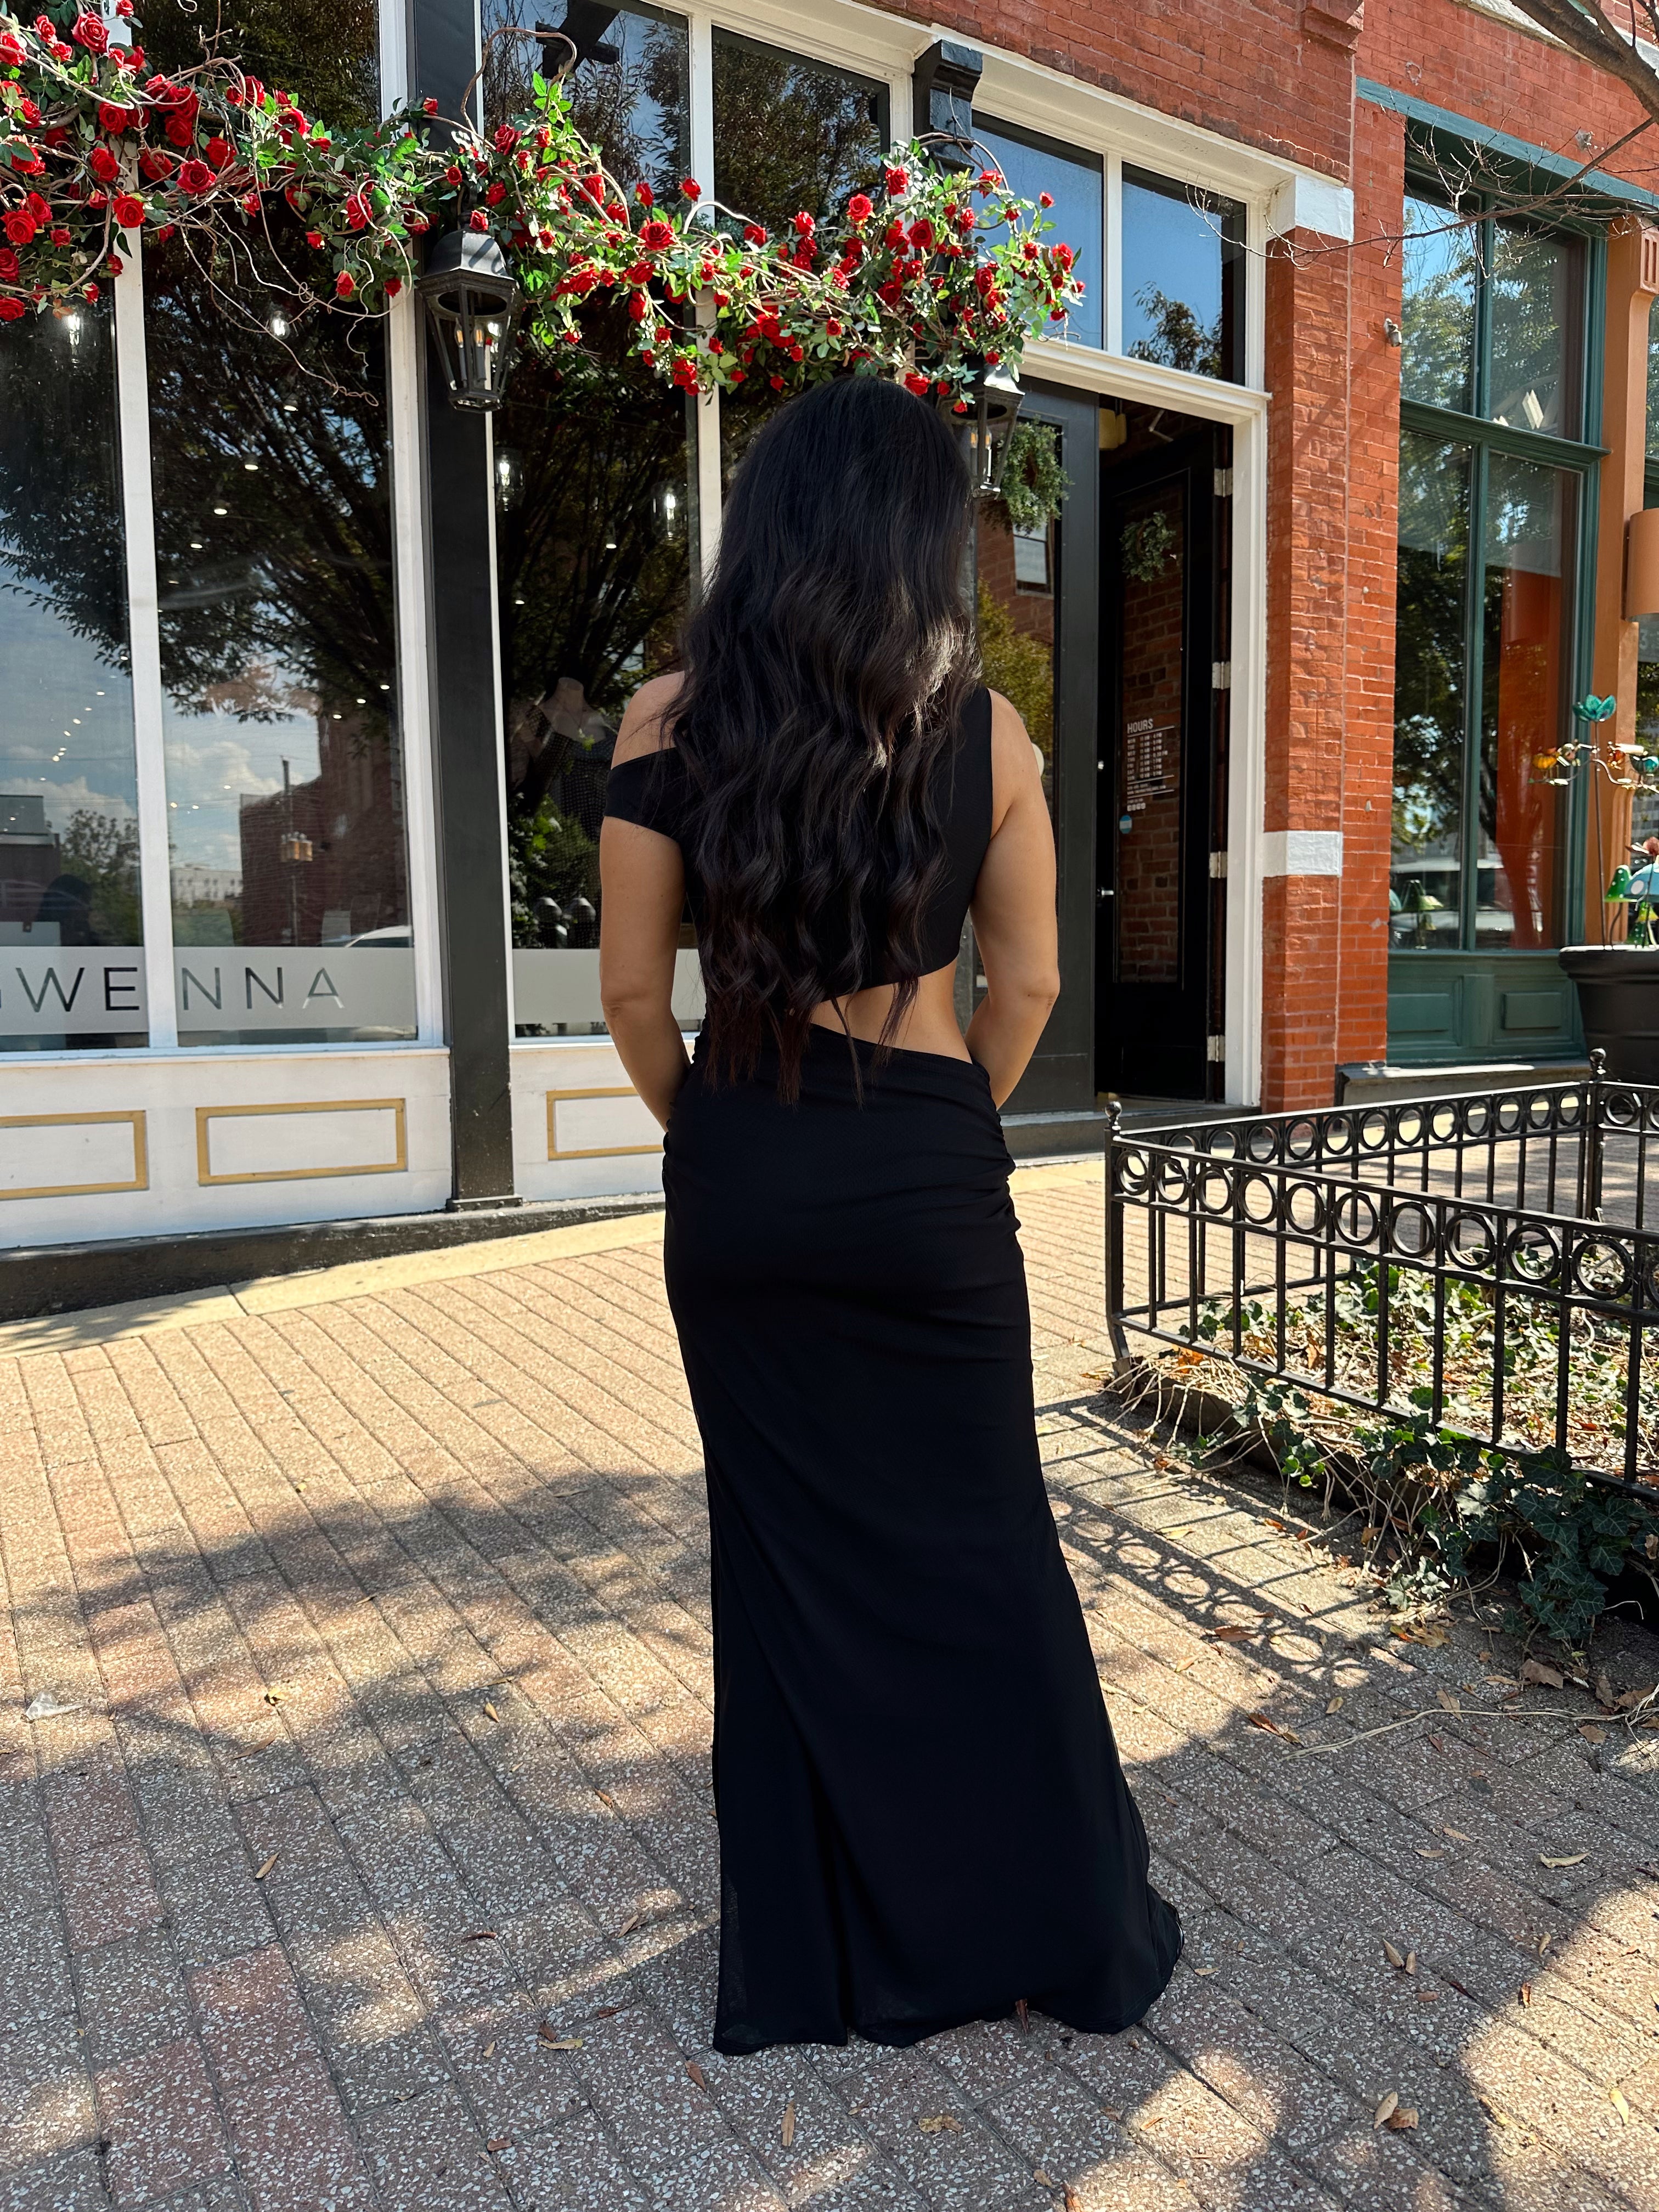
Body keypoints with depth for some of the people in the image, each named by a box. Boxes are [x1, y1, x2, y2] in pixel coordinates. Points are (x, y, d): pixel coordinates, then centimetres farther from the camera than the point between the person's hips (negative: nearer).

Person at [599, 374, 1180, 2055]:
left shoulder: (671, 719, -4)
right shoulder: (980, 729, -3)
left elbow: (633, 990, -3)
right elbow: (1027, 985, 2)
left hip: (740, 1181, 1)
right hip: (928, 1180, 0)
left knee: (790, 1550, 14)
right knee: (982, 1544, 15)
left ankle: (816, 1952, 33)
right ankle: (1065, 1929, 32)